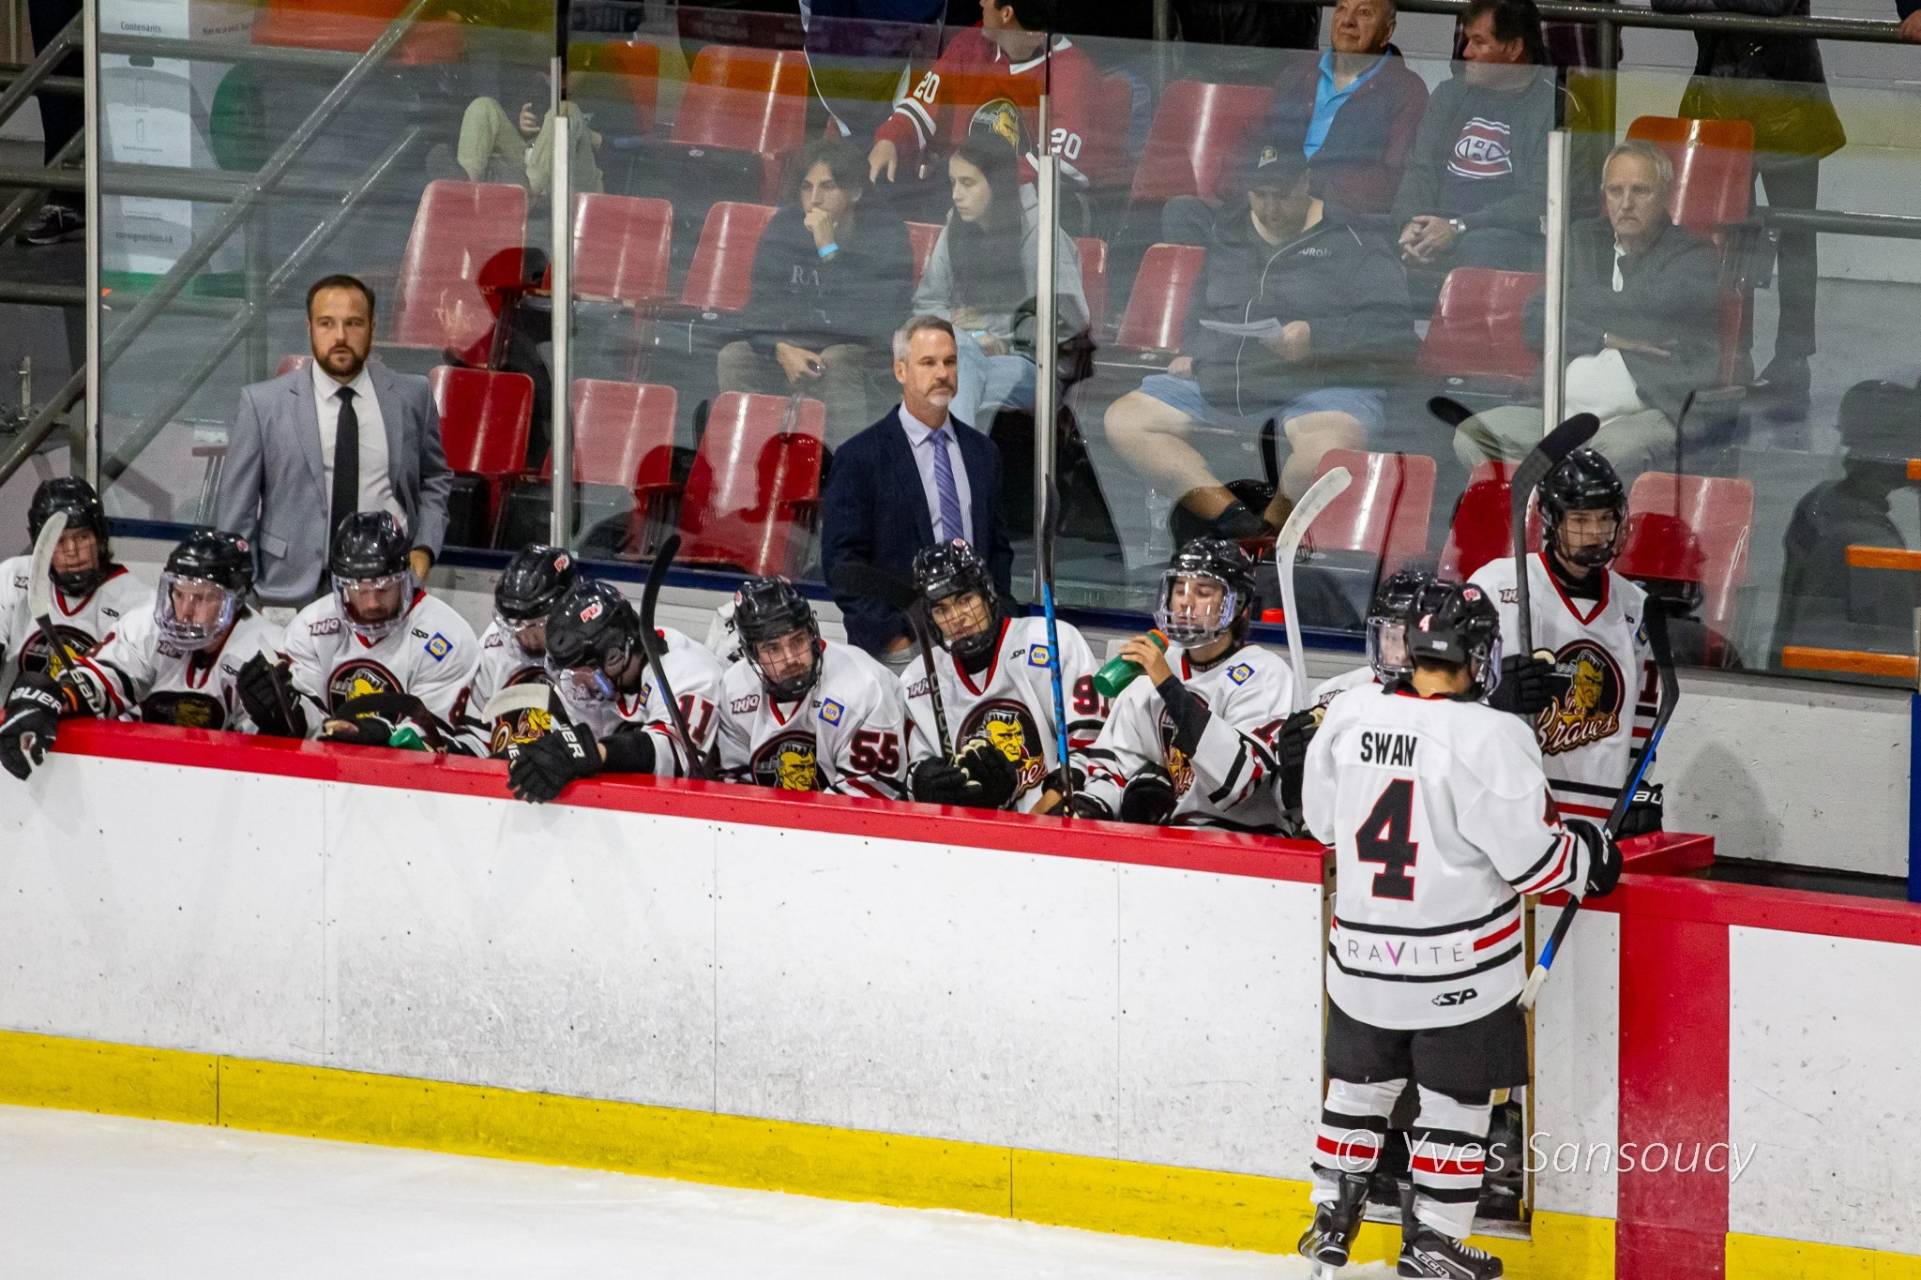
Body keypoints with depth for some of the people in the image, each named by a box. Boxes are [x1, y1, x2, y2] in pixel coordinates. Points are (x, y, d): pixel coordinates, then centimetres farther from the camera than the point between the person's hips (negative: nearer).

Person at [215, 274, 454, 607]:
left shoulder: (411, 396, 8)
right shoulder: (263, 403, 3)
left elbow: (436, 479, 21)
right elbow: (235, 509, 6)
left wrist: (424, 548, 6)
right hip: (296, 590, -1)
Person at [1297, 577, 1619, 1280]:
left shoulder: (1349, 716, -6)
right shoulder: (1489, 738, -21)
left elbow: (1321, 818, 9)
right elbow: (1530, 858, -18)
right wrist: (1590, 855, 2)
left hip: (1362, 956, 5)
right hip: (1459, 969, -4)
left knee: (1359, 1083, 21)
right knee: (1455, 1101, 10)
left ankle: (1330, 1219, 30)